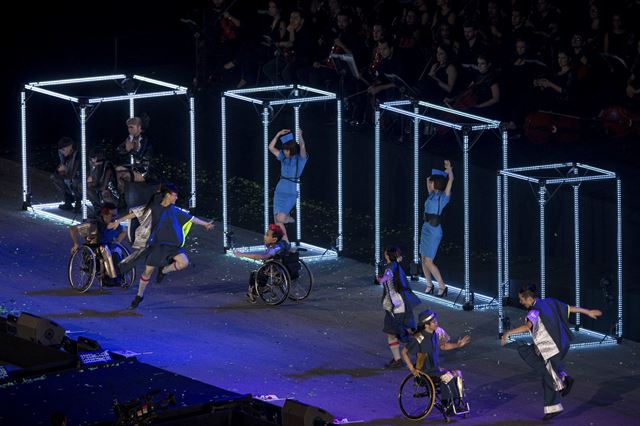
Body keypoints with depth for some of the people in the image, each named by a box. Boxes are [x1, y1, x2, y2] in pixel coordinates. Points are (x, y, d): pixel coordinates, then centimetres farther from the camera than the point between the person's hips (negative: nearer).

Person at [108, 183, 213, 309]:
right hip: (156, 244, -3)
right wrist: (118, 221, -2)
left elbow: (190, 218, 16)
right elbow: (135, 213, -1)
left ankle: (163, 270, 8)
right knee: (148, 270, 1)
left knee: (184, 262, -18)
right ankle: (139, 296, 20)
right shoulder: (154, 208, -4)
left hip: (172, 244, 3)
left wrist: (205, 224, 22)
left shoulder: (174, 211, 6)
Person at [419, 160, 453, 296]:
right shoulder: (432, 195, 11)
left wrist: (448, 167, 1)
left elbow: (451, 179, -15)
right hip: (426, 228, 8)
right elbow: (429, 180, 26)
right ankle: (429, 285, 21)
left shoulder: (443, 196, -8)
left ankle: (442, 286, 1)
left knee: (428, 261, -8)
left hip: (434, 231, -8)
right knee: (423, 259, 10)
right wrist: (442, 172, 20)